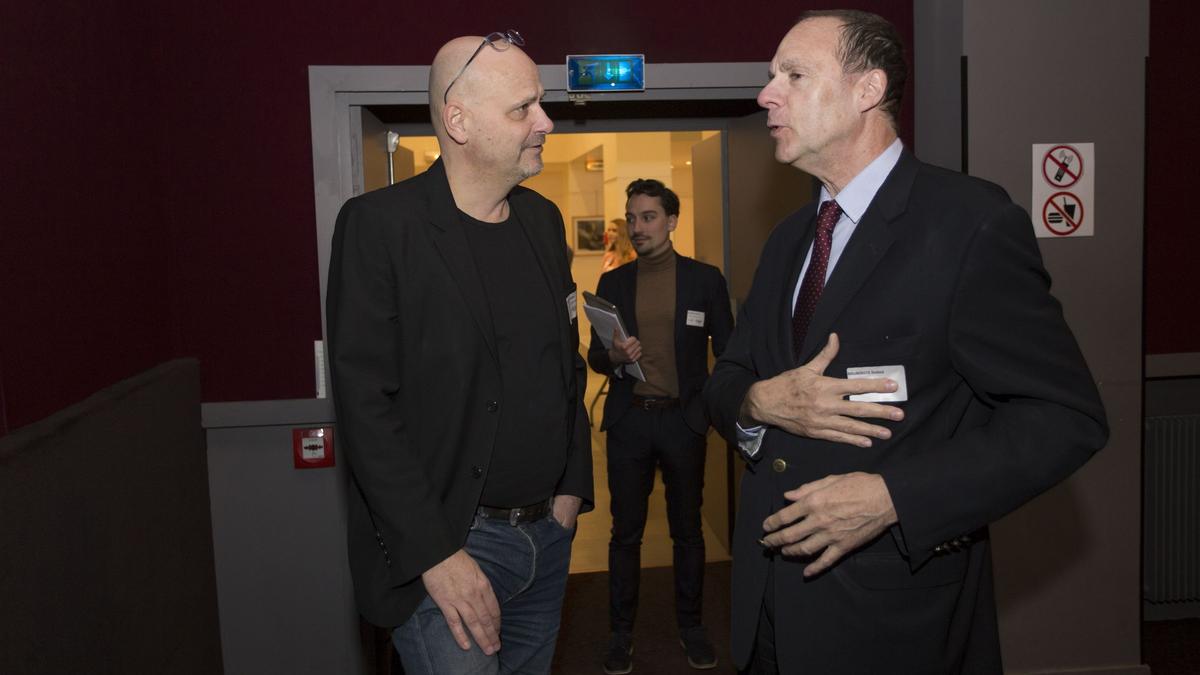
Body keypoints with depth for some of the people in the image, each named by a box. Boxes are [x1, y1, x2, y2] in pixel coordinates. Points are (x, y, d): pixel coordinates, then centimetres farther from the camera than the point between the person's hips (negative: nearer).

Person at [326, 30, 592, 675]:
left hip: (548, 535, 6)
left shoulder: (543, 219, 7)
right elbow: (365, 404, -16)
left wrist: (573, 485, 10)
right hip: (445, 545, -6)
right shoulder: (379, 224, -12)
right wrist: (435, 555, -18)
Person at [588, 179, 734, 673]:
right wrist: (614, 355, -15)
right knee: (625, 532, 7)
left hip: (683, 419, -1)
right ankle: (621, 633, 19)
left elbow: (727, 351, 2)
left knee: (687, 529, 10)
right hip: (627, 421, 1)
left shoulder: (705, 279, 1)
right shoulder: (612, 283, 7)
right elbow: (595, 357, 7)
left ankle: (691, 625, 26)